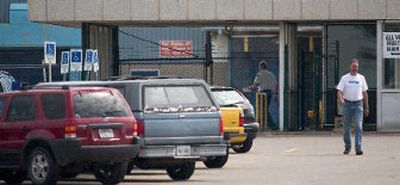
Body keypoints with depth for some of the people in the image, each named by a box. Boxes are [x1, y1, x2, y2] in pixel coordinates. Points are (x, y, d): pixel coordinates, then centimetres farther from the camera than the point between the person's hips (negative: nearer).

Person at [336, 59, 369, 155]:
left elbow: (364, 93, 14)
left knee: (359, 126, -12)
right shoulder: (345, 78, 3)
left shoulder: (361, 78, 9)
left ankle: (358, 148, -16)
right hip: (347, 104, 0)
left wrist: (366, 107, 12)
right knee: (346, 127, 6)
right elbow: (339, 91, -4)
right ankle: (347, 147, 22)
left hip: (358, 104, 0)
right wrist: (340, 99, -26)